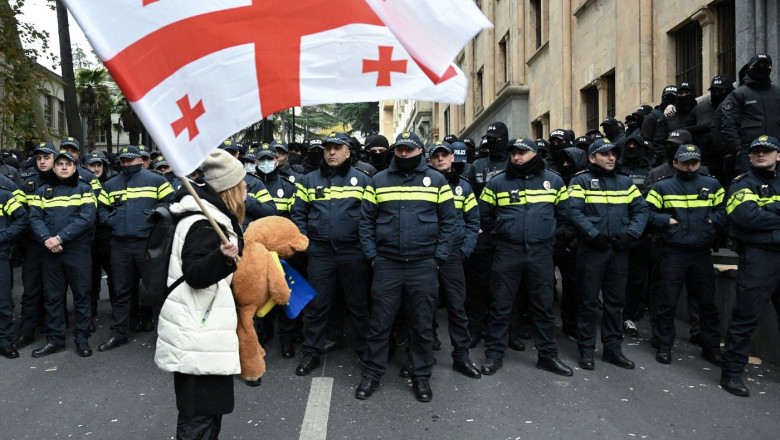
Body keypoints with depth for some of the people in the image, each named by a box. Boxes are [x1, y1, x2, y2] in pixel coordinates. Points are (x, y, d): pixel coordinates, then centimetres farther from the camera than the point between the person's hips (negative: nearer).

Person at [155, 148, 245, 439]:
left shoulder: (213, 216, 11)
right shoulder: (206, 224, -21)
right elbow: (195, 275, -27)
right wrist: (223, 257, -42)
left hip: (199, 323, 11)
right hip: (196, 331, -11)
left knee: (207, 404, 23)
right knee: (200, 413, -3)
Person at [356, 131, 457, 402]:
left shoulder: (436, 180, 4)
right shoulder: (378, 181, 7)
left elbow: (449, 220, 3)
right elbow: (366, 220, 7)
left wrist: (439, 258, -4)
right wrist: (372, 255, -1)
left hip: (423, 265, 0)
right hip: (386, 264, 1)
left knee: (422, 325, 9)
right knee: (379, 323, 6)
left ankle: (421, 376, 24)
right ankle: (371, 374, 21)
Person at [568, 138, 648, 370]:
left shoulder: (625, 182, 13)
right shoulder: (581, 181, -1)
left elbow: (641, 210, 8)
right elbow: (574, 212, -12)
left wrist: (630, 234, -8)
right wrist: (594, 235, -19)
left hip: (619, 250, 5)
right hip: (591, 250, -4)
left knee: (615, 301, 12)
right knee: (589, 301, 2)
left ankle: (612, 348, 24)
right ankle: (586, 349, 13)